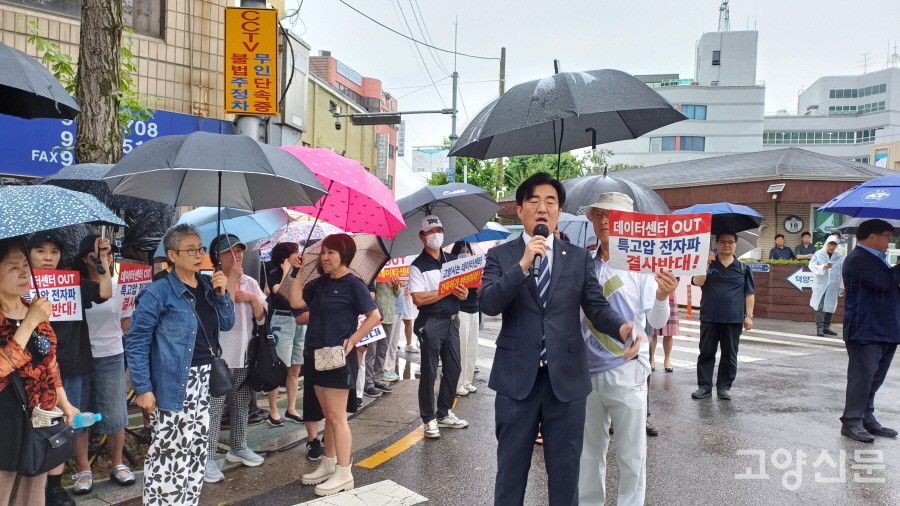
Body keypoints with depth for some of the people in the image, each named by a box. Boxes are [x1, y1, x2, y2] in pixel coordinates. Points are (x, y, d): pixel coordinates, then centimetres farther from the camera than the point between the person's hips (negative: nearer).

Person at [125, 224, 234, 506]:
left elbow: (226, 324, 12)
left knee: (197, 446, 15)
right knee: (171, 450, -2)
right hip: (174, 383, -6)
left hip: (205, 379, 7)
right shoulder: (158, 293, -13)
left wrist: (221, 294, -4)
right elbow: (136, 341, -12)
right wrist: (143, 388, -15)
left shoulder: (208, 285, 7)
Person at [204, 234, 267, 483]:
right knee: (214, 407, -5)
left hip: (244, 354, 6)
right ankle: (208, 458, 2)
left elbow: (262, 317, 7)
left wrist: (252, 298, -11)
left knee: (242, 404, 16)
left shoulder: (251, 283, 9)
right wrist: (233, 277, -20)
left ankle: (238, 447, 31)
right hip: (219, 355, -6)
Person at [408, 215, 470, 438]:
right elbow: (419, 298, -17)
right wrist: (448, 291, -17)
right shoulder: (418, 266, -7)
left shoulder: (453, 260, 10)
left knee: (453, 369, 13)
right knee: (429, 372, 2)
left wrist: (463, 293, -9)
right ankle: (429, 419, 14)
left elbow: (463, 284, 15)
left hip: (452, 320, 6)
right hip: (431, 323, -6)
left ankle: (444, 413, 28)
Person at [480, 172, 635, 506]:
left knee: (565, 470, 13)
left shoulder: (579, 257, 7)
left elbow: (597, 306, -1)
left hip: (566, 378, 1)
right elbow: (487, 304, -11)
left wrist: (622, 328, -22)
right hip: (516, 378, -1)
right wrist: (523, 265, -21)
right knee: (511, 468, 13)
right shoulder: (500, 256, 2)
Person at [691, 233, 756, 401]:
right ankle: (704, 386, 12)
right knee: (706, 352, 5)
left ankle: (724, 387, 17)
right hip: (709, 318, 0)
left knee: (729, 354, 7)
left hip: (734, 319, 0)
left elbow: (749, 293, 5)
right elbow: (697, 282, -11)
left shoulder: (743, 268, 4)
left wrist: (749, 315, -1)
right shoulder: (708, 264, 4)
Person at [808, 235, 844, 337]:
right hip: (820, 285, -3)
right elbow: (811, 265, -1)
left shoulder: (839, 257, 8)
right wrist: (822, 267, -19)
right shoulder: (818, 254, 3)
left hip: (833, 286, 3)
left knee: (830, 307, 7)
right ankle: (819, 328, -7)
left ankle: (826, 327, 17)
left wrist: (842, 287, 6)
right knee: (819, 307, -7)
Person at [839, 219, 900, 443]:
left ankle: (867, 419, 20)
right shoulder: (858, 259, -13)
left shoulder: (876, 259, 19)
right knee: (862, 377, -6)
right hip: (865, 331, -9)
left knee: (874, 378, 12)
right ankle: (851, 422, 0)